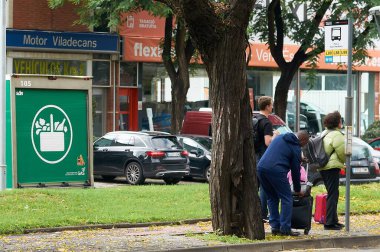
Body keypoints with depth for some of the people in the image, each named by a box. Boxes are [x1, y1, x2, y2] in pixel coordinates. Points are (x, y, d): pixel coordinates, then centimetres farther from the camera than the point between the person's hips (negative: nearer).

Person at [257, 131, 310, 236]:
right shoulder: (296, 148, 3)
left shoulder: (279, 137, 23)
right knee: (287, 199, 3)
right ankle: (285, 228, -1)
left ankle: (275, 226, 16)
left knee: (272, 198, 19)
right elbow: (295, 170, 7)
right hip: (276, 170, -7)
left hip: (261, 168, 7)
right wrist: (297, 190, 19)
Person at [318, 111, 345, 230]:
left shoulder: (325, 133, 17)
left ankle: (333, 220, 23)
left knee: (332, 194, 17)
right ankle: (329, 223, -9)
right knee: (333, 195, -7)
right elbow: (342, 152, -14)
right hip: (332, 167, -10)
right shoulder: (337, 135, -13)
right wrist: (344, 162, 7)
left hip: (323, 167, 10)